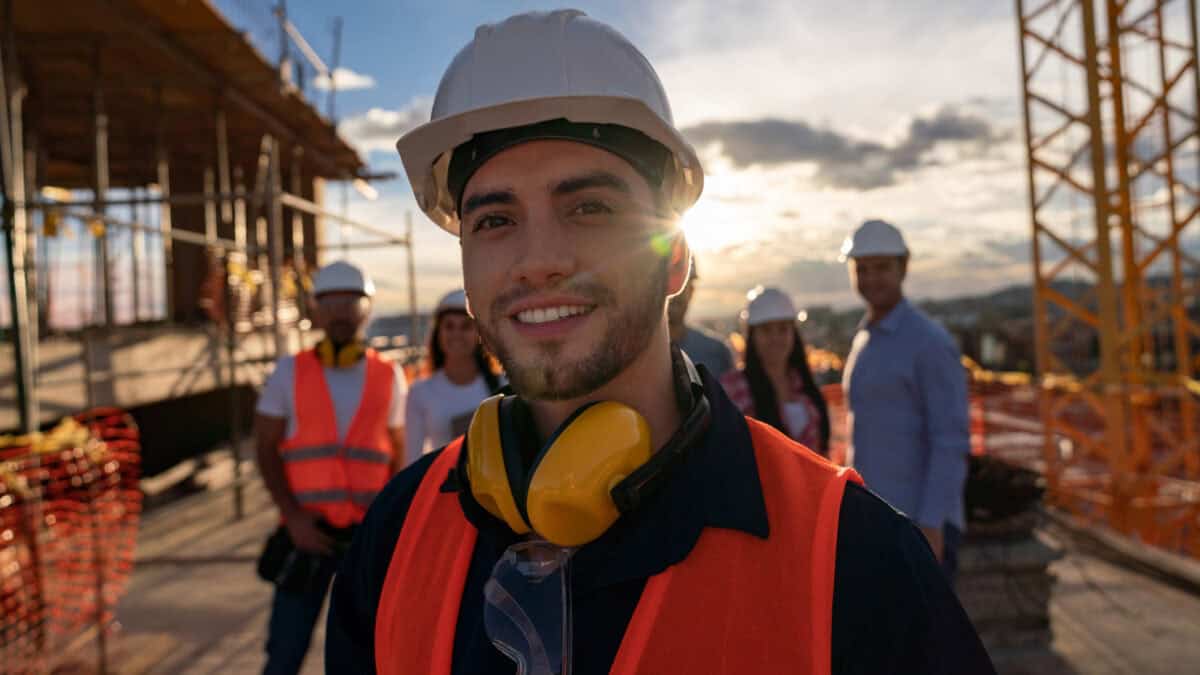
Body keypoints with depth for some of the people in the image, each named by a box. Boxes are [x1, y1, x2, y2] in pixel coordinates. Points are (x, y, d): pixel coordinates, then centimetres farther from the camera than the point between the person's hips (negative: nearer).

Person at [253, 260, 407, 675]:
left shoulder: (389, 376, 5)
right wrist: (293, 516, -9)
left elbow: (398, 455, 9)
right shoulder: (289, 372, 3)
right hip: (307, 533, -1)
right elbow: (266, 449, 2)